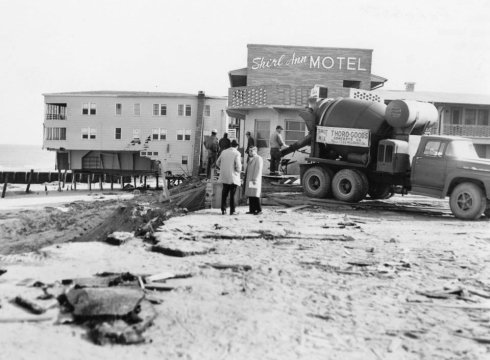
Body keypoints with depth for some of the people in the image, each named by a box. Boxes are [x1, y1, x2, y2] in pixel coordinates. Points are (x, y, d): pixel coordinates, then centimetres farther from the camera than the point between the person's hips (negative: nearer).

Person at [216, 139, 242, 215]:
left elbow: (218, 163, 12)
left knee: (224, 193, 12)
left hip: (224, 177, 4)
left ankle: (223, 210, 12)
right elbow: (238, 167, -15)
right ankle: (232, 211, 4)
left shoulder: (224, 152, 5)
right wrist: (238, 170, 6)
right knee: (232, 194, 2)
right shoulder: (237, 154, -11)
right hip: (233, 177, -4)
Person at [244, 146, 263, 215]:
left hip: (255, 180, -9)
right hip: (249, 180, 9)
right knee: (250, 196, 6)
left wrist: (255, 179, -22)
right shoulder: (251, 159, 19)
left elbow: (258, 170, -17)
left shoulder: (258, 159, -10)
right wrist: (246, 179, 16)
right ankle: (252, 210, 9)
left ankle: (259, 210, -6)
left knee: (255, 195, -10)